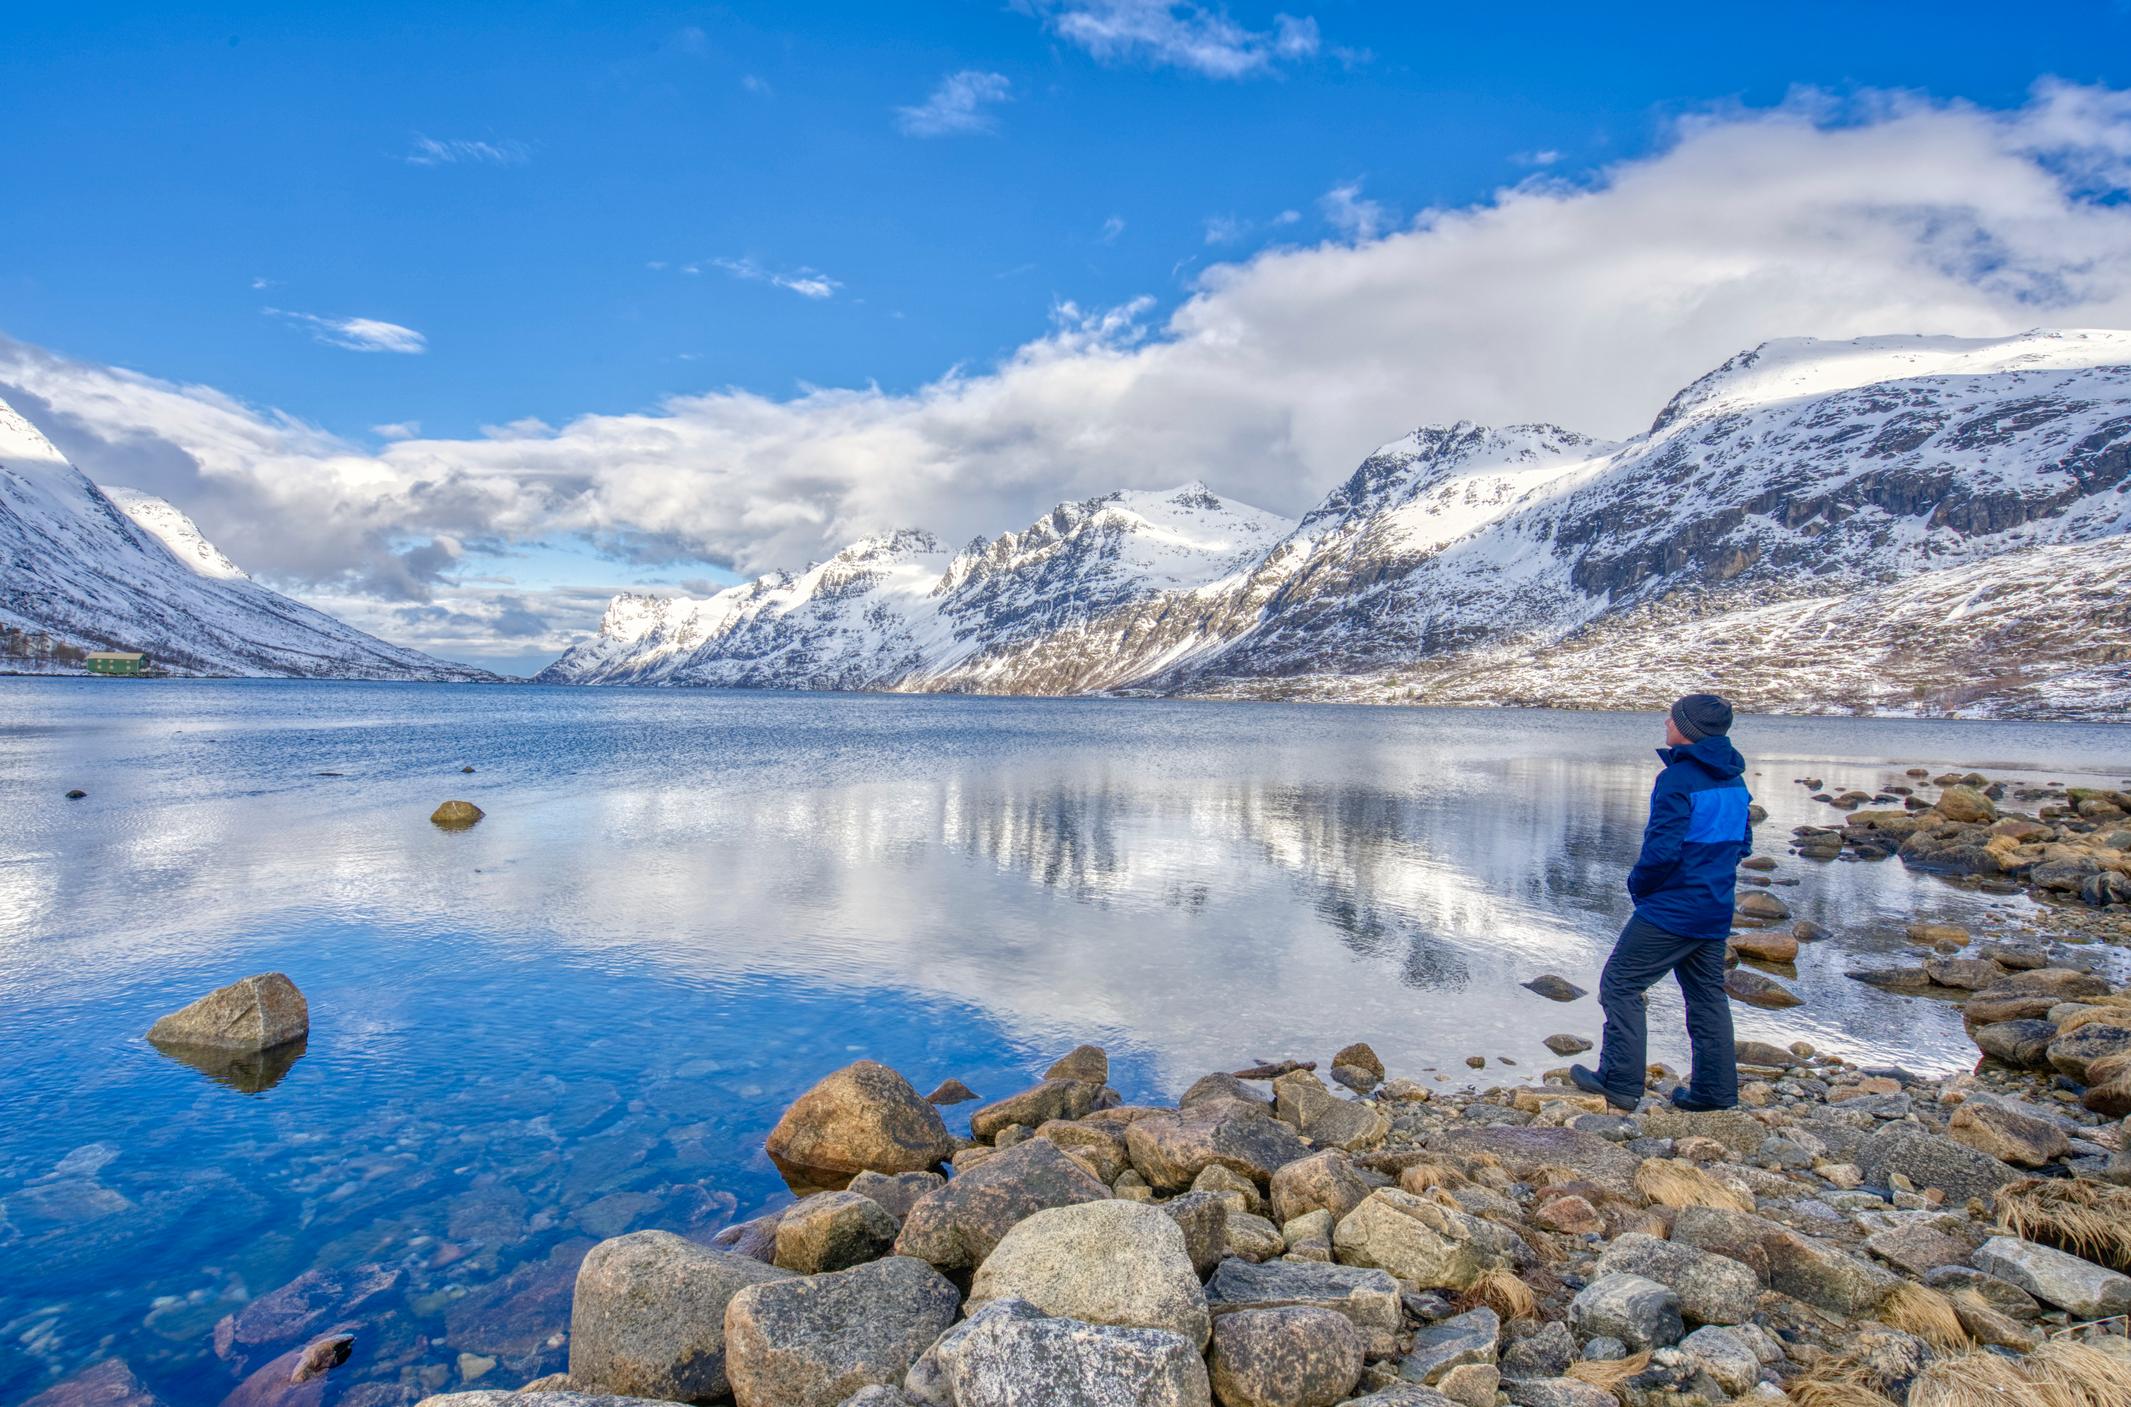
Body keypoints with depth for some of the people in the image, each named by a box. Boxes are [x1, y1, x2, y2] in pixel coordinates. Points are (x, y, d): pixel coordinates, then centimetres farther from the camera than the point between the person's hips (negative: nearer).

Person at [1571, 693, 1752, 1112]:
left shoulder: (1678, 779, -19)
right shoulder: (1734, 781, 8)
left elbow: (1662, 849, -23)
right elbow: (1742, 844, 17)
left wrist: (1639, 883, -6)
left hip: (1672, 909, -9)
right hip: (1717, 910, 9)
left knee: (1620, 983, -1)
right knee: (1707, 995, 17)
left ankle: (1620, 1081, 0)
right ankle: (1716, 1089, 22)